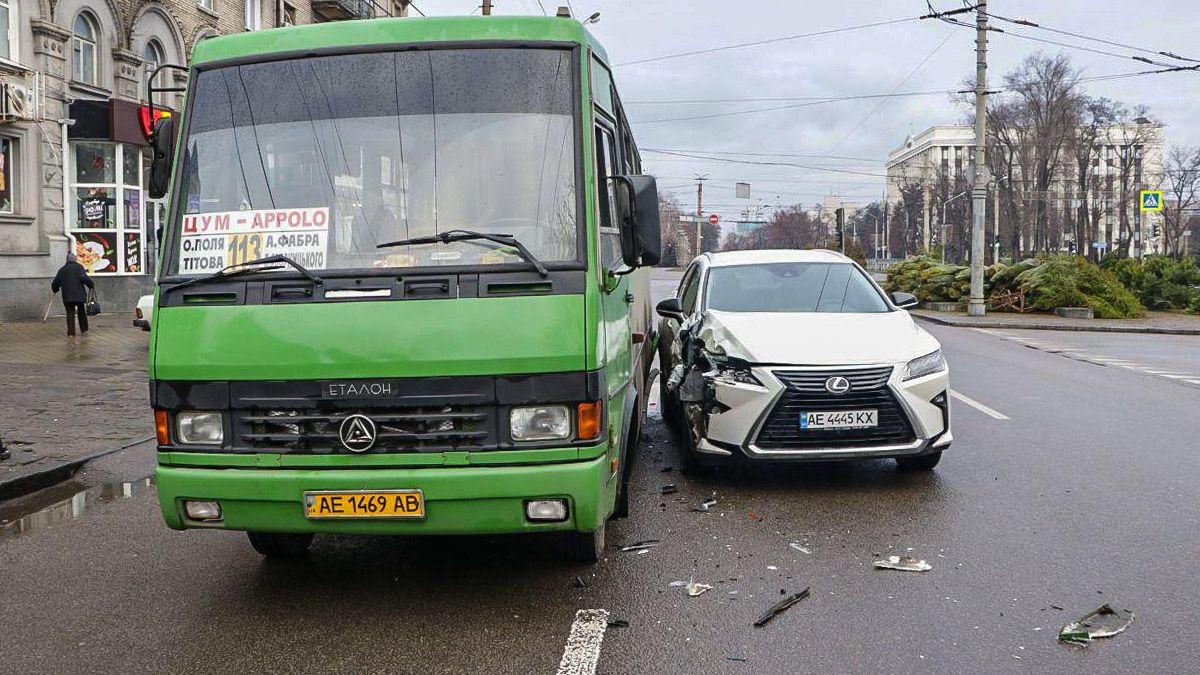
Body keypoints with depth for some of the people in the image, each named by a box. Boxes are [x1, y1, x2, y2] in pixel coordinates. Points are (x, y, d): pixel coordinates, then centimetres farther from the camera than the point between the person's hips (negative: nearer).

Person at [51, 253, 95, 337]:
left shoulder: (62, 269, 12)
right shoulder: (79, 267, 1)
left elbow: (55, 282, 13)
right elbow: (84, 278, -16)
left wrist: (55, 289, 33)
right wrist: (91, 284, -2)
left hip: (67, 296, 1)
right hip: (79, 294, -1)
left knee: (70, 313, 0)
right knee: (81, 311, 17)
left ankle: (71, 332, -9)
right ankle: (84, 329, 25)